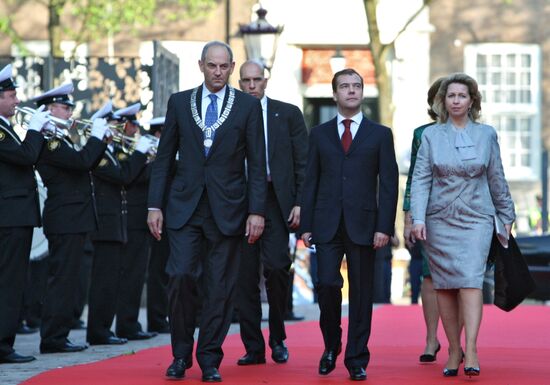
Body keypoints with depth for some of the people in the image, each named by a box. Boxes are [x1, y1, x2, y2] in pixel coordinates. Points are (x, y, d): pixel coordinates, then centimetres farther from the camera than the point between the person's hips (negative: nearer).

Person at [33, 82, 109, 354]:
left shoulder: (59, 140, 18)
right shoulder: (49, 141, -14)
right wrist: (96, 136, -11)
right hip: (66, 221, -10)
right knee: (62, 278, -8)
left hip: (72, 221, 10)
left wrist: (102, 139, 10)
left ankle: (57, 336, 16)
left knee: (66, 279, 12)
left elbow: (85, 165, 20)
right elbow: (82, 161, -25)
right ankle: (52, 338, -6)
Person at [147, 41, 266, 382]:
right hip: (185, 206, 1)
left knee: (221, 287, 1)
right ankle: (181, 355, 6)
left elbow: (257, 164, 1)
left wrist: (257, 211, -6)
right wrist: (155, 205, 3)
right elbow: (164, 158, 9)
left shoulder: (248, 106, 3)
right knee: (181, 276, -10)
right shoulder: (179, 103, 8)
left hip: (227, 209, -1)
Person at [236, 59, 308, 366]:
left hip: (276, 201, -2)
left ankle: (278, 338, 6)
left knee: (276, 266, -14)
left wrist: (299, 203, -4)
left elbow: (303, 163, 5)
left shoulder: (288, 114, 9)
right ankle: (254, 348, 9)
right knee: (246, 275, 1)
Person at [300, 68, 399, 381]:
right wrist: (306, 225, 2)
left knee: (361, 293, 1)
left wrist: (384, 227, -8)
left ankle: (357, 360, 9)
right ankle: (331, 346, 15)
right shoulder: (319, 134, 11)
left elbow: (389, 184, 2)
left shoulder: (380, 134, 7)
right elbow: (311, 182, 10)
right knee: (327, 284, -8)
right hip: (327, 225, 1)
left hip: (363, 224, -1)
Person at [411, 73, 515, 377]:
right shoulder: (431, 135, 3)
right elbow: (420, 179, -2)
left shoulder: (486, 135, 6)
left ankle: (471, 351, -21)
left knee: (470, 280, -16)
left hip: (476, 219, -1)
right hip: (439, 220, 1)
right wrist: (418, 218, -12)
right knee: (444, 286, 4)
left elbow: (496, 178, 12)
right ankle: (453, 350, 14)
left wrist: (506, 215, 14)